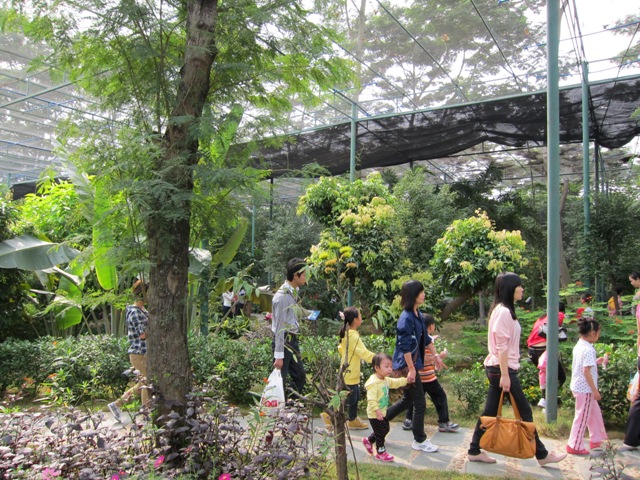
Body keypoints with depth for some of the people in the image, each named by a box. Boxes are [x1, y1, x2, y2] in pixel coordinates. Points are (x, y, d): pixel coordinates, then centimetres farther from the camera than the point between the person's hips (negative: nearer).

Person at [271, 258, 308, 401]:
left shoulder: (295, 292, 8)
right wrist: (279, 355, -20)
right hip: (283, 342, -9)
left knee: (300, 377, 16)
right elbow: (279, 327, -21)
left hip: (294, 341, 10)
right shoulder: (282, 296, -20)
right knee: (280, 381, 0)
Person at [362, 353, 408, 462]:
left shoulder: (386, 380, 4)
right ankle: (380, 452, 20)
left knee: (385, 429, 21)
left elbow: (396, 382, 15)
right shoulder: (373, 383, -27)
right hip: (375, 414, -10)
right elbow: (371, 399, -31)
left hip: (383, 412, 10)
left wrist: (407, 380, 3)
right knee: (380, 432, 2)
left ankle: (368, 440, 37)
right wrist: (377, 410, -36)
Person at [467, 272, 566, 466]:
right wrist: (505, 375, -20)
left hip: (496, 368, 9)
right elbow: (501, 347, -20)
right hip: (502, 369, -9)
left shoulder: (504, 310, 14)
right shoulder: (504, 312, -17)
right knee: (524, 411, 3)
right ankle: (541, 454, 17)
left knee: (490, 411, 11)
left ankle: (474, 450, 16)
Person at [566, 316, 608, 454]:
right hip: (585, 388, -9)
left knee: (595, 412, 23)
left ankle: (596, 440, 36)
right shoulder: (589, 350, -21)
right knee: (582, 417, 2)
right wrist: (595, 391, -19)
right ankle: (574, 446, 11)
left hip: (578, 386, 9)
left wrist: (595, 362, 21)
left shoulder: (578, 346, 7)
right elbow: (586, 372, -24)